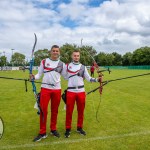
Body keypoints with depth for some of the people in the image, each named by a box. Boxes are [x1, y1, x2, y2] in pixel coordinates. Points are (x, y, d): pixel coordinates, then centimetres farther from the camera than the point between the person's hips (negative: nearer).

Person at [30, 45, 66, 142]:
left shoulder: (62, 64, 7)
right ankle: (42, 132, 12)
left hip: (57, 89, 2)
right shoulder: (44, 62, 4)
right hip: (45, 88, -1)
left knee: (55, 110, 11)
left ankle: (53, 129, 27)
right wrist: (34, 77, -16)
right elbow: (39, 74, 3)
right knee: (43, 110, -1)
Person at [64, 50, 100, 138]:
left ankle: (79, 128, 26)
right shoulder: (67, 66, 6)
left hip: (81, 91, 2)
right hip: (71, 91, -2)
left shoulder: (83, 67, 8)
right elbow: (65, 77, 9)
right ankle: (68, 129, 17)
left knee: (81, 111, 9)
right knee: (69, 111, 2)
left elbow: (88, 78, 2)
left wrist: (97, 80, -11)